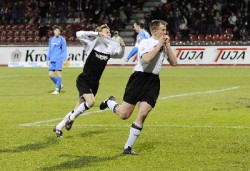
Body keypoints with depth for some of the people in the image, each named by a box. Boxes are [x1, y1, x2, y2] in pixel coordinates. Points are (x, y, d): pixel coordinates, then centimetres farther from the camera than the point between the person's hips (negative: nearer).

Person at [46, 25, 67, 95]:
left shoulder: (62, 39, -1)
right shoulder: (51, 39, 13)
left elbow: (64, 50, -1)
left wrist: (64, 59, -9)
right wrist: (48, 59, 14)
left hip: (59, 59, -5)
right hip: (52, 60, 5)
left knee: (58, 73, -6)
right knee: (50, 75, 1)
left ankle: (57, 89, 1)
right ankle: (59, 85, 20)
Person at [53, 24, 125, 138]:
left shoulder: (109, 48, 6)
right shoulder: (93, 44, -8)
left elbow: (120, 55, 21)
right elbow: (79, 34, -20)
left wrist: (122, 47, 1)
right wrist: (96, 33, -22)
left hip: (94, 83, 6)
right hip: (84, 80, -6)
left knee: (79, 108, 6)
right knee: (90, 102, -27)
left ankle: (59, 127, 19)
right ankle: (71, 118, -3)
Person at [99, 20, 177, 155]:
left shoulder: (164, 46, 12)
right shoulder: (145, 43, -7)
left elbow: (174, 63, 4)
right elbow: (146, 58, -26)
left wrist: (168, 45, -2)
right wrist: (159, 45, -17)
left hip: (153, 82, 5)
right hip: (140, 78, -5)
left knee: (142, 115, -10)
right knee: (124, 115, -3)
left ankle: (128, 147, -1)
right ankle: (110, 102, 32)